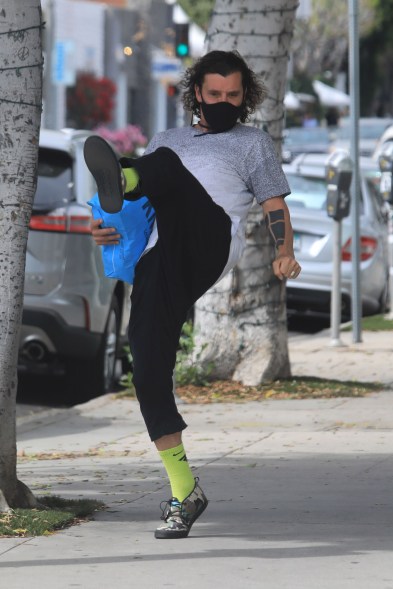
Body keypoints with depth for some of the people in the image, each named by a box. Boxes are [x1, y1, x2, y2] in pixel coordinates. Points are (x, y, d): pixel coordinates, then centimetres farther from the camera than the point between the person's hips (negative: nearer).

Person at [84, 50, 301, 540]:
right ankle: (183, 492, -4)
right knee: (149, 370, -9)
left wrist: (285, 252, -3)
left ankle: (119, 179, -66)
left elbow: (274, 205, 16)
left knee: (166, 165, -29)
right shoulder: (168, 140, 33)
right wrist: (108, 228, 6)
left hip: (209, 241, -4)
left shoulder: (253, 143, 25)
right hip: (159, 260, 4)